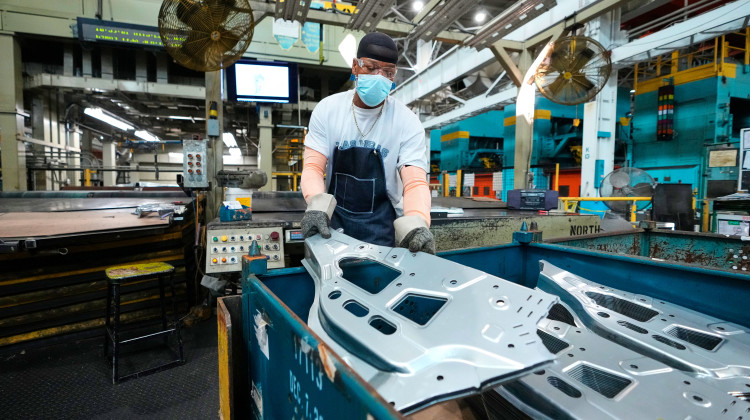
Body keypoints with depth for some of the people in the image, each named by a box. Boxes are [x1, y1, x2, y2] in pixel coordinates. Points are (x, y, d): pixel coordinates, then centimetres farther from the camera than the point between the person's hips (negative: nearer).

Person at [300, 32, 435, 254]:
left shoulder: (408, 122, -10)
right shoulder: (326, 110, -5)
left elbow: (415, 182, -17)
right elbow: (313, 167, -9)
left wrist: (416, 223, -38)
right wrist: (317, 206, -30)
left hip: (382, 229, -1)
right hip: (333, 222, 2)